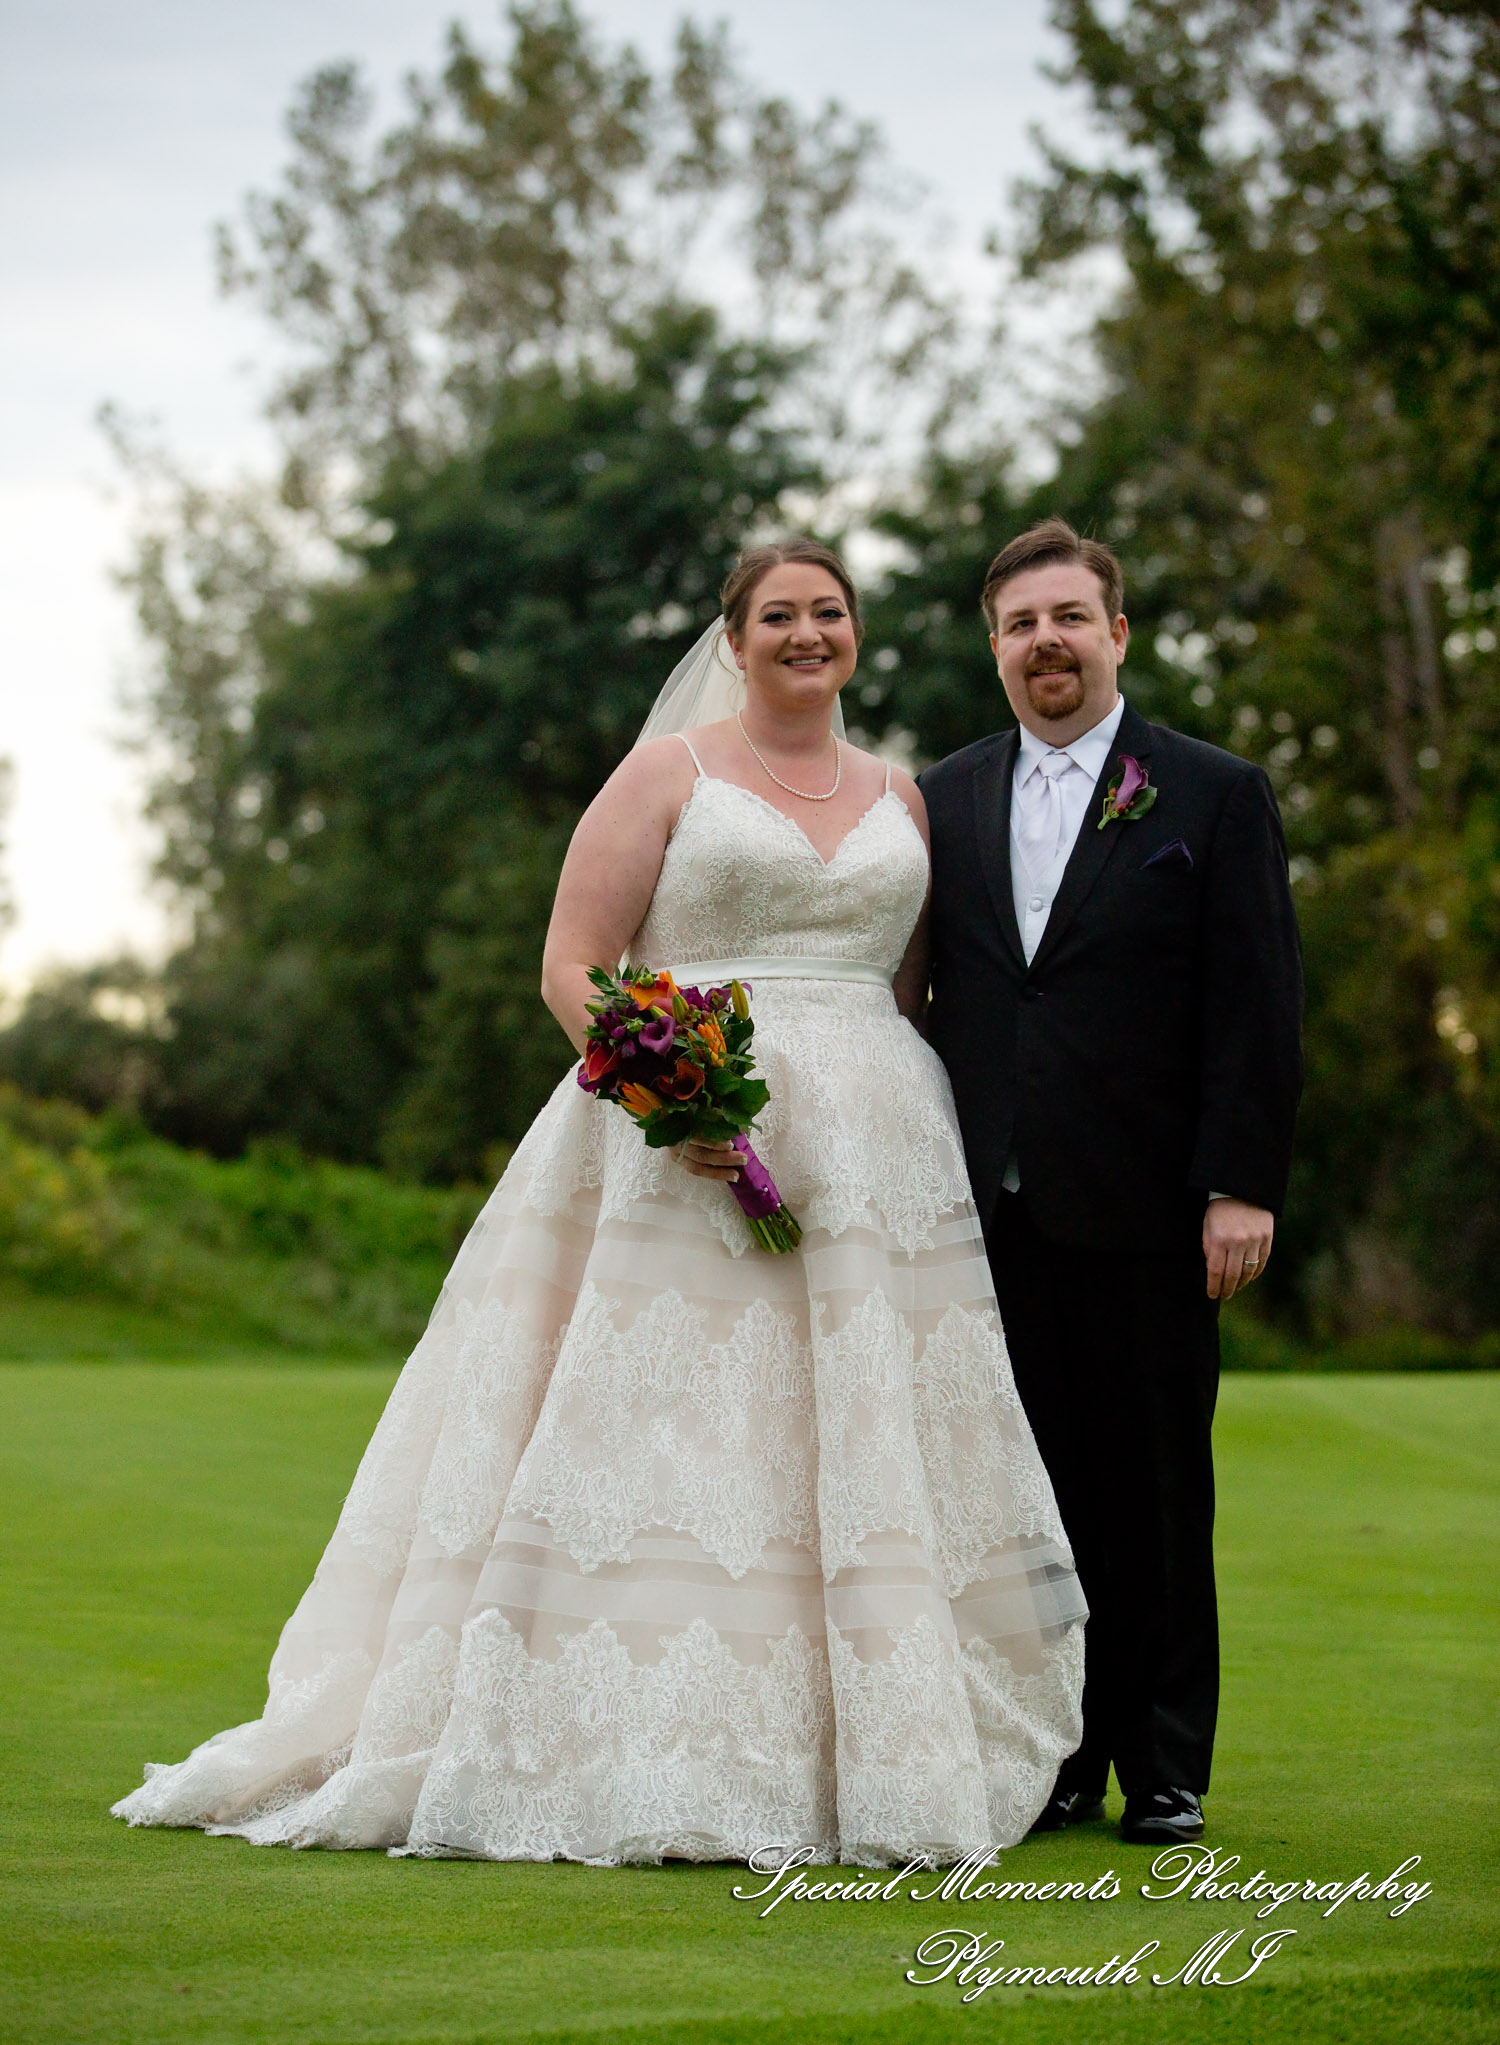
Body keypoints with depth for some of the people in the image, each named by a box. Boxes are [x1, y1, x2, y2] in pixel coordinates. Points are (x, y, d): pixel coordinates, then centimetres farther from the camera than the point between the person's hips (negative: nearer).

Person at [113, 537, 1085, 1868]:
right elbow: (574, 968, -2)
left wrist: (917, 1137, 4)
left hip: (877, 1159, 4)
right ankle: (648, 1764, -6)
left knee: (866, 1461, 2)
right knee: (671, 1446, -9)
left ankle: (874, 1756, 8)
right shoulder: (670, 774, 5)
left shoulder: (902, 798, 17)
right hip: (694, 1154, -4)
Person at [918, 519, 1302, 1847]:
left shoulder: (1216, 796, 4)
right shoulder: (943, 801, 14)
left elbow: (1258, 1007, -2)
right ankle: (1054, 1762, 14)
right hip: (990, 1212, 3)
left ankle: (1166, 1770, 12)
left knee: (1155, 1491, 3)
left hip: (1143, 1211, -3)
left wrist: (1242, 1186, -10)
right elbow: (916, 993, 13)